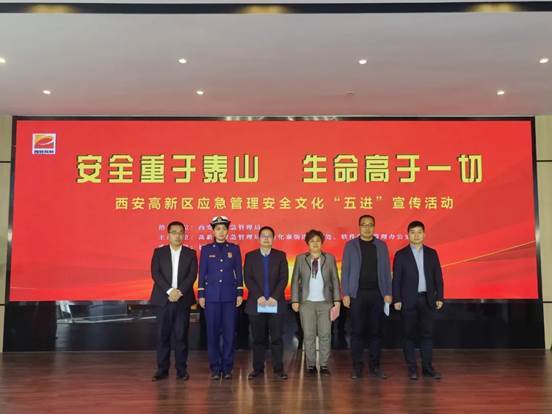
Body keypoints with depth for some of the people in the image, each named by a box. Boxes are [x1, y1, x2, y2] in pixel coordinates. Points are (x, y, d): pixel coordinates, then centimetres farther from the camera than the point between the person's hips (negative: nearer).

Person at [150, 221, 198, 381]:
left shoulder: (191, 253, 7)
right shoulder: (159, 252, 7)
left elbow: (192, 275, -3)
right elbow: (155, 273, -4)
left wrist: (180, 291, -16)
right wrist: (169, 291, -15)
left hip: (183, 300, 0)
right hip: (163, 300, 0)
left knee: (181, 336, 2)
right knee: (162, 335, 2)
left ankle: (182, 370, 10)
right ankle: (162, 369, 11)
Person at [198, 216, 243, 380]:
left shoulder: (234, 249, 7)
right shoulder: (206, 249, 6)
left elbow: (239, 272, 7)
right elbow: (202, 273, 6)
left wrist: (240, 293, 1)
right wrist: (201, 295, 1)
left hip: (229, 296, 0)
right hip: (211, 296, 0)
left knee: (229, 332, 1)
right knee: (212, 332, 1)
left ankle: (227, 367, 10)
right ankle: (215, 368, 10)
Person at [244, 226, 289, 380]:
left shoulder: (280, 255, 8)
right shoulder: (250, 256, 8)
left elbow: (284, 278, 0)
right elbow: (248, 279, 0)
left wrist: (274, 297, -11)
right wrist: (259, 297, -11)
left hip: (276, 303, 0)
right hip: (256, 304, 0)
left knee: (276, 338, 1)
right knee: (258, 338, 5)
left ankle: (278, 369, 9)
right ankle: (258, 368, 14)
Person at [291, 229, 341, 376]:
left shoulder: (330, 258, 5)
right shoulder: (300, 259, 5)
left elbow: (335, 280, 5)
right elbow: (295, 280, 5)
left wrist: (337, 301, -1)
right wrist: (295, 301, -2)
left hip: (325, 303, 0)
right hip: (307, 303, 0)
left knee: (325, 335, 0)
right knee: (308, 335, 2)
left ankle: (324, 365, 10)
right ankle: (311, 365, 13)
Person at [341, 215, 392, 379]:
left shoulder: (381, 245, 9)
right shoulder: (351, 245, 5)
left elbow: (386, 270, 8)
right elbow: (345, 270, 3)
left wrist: (388, 293, 1)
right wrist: (345, 294, -4)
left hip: (377, 293, 2)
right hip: (357, 294, -1)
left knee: (375, 330, 5)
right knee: (357, 331, 1)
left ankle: (375, 366, 15)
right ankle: (357, 366, 9)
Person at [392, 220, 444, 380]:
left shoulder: (431, 253, 8)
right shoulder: (401, 255, 0)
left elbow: (438, 276, 8)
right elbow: (396, 279, -2)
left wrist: (439, 297, 2)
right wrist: (397, 299, -7)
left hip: (427, 299, 2)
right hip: (409, 300, -2)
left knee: (427, 333, 4)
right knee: (409, 335, 3)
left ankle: (427, 367, 12)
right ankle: (412, 368, 10)